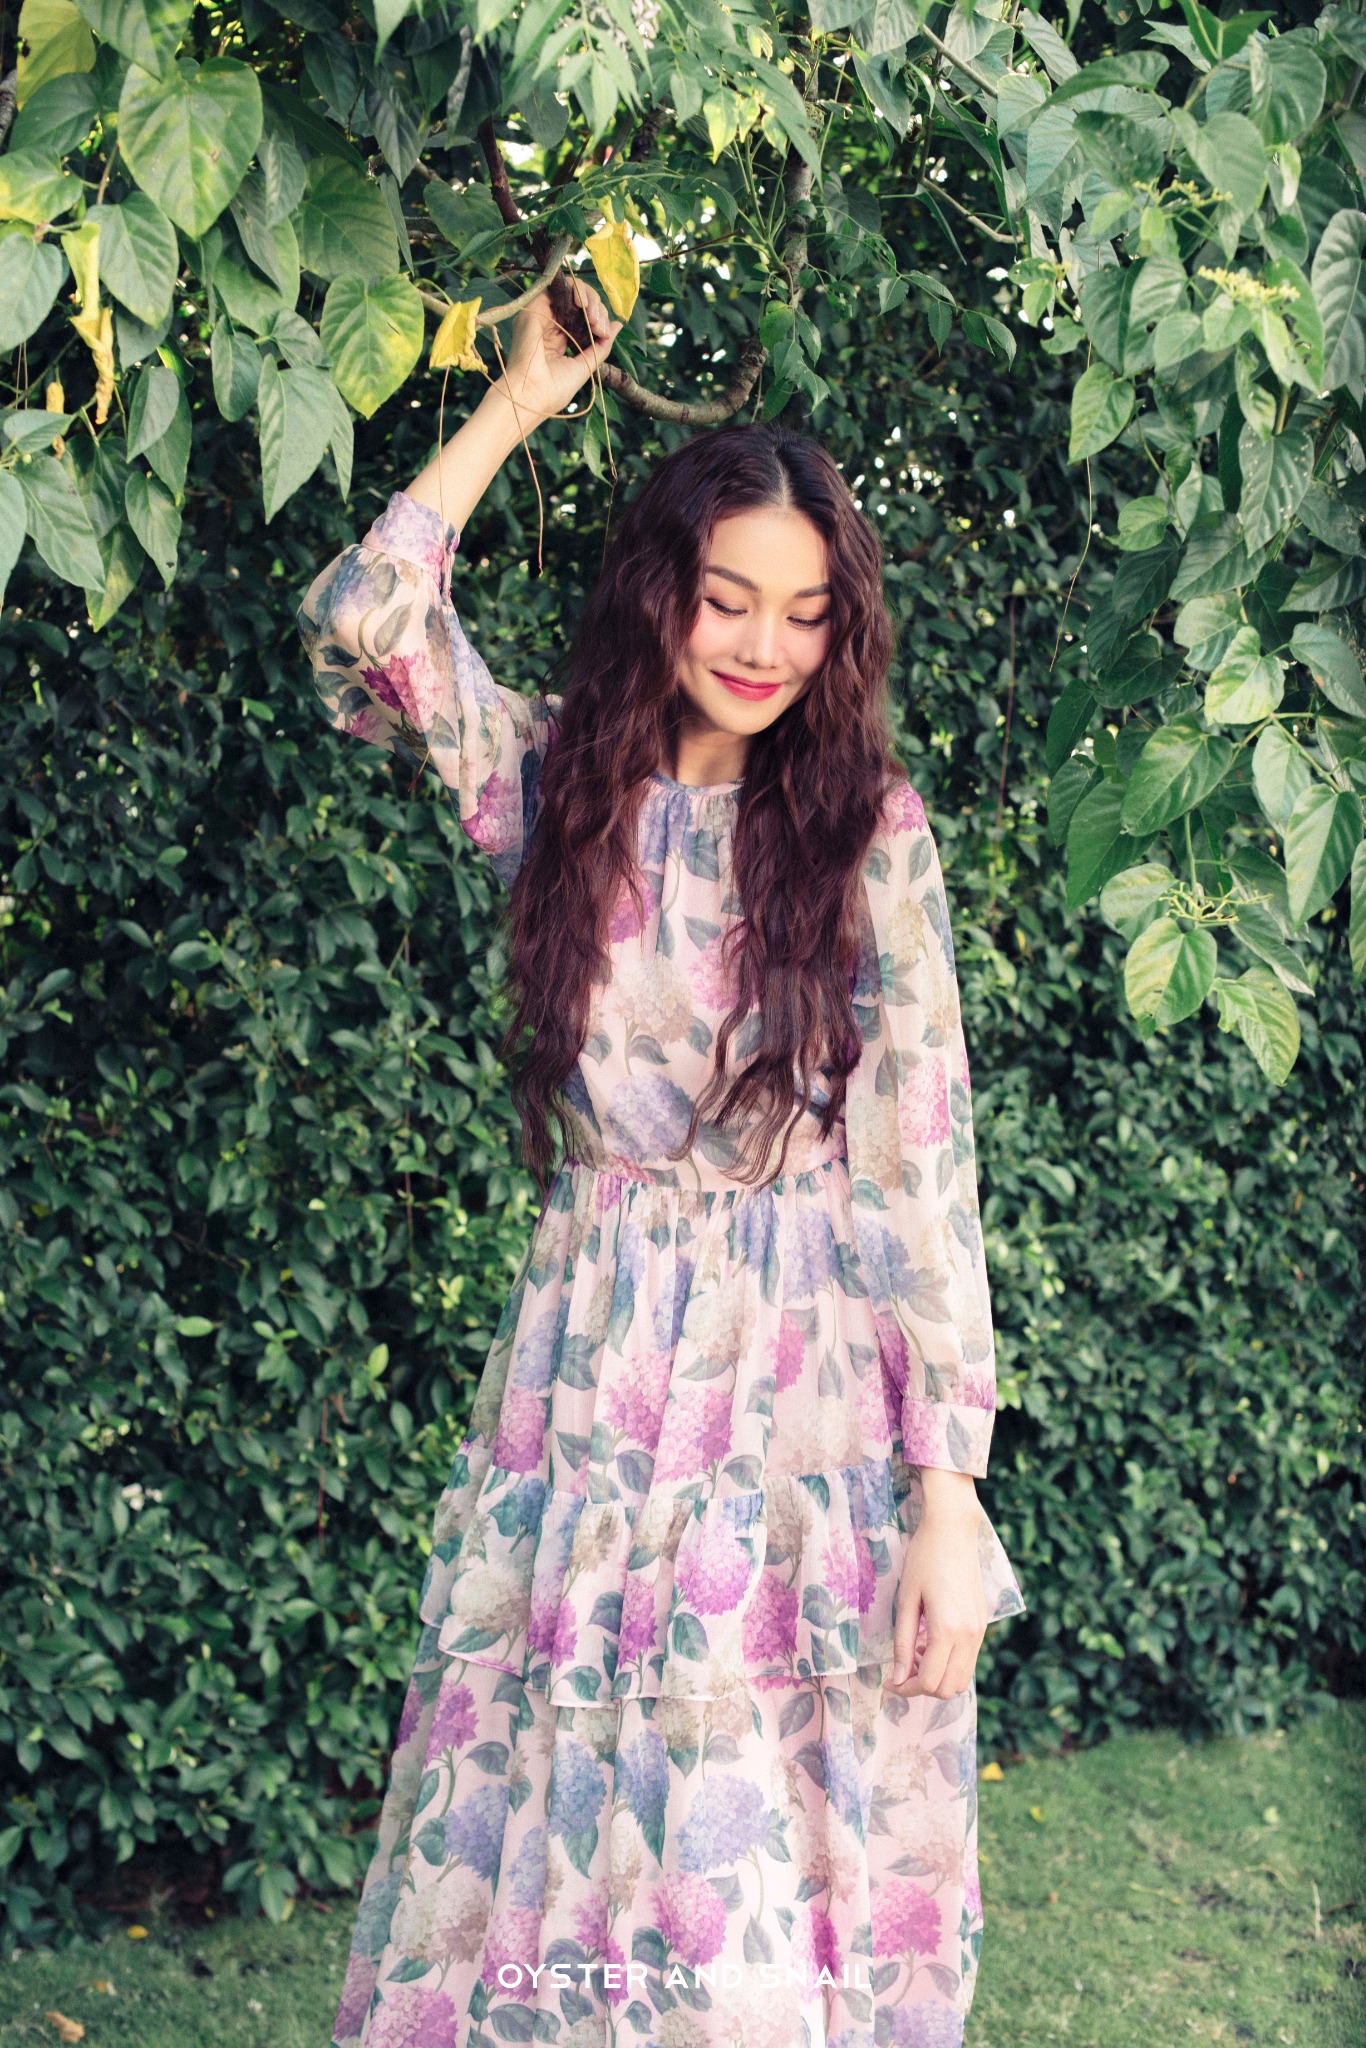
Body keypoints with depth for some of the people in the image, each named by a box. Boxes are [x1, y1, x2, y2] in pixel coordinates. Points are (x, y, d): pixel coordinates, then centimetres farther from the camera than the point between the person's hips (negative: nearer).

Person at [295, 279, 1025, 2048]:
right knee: (560, 1820, 6)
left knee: (789, 1853, 5)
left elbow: (921, 1171, -5)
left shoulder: (868, 832, -2)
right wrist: (522, 402, 0)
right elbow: (360, 624, -9)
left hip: (812, 1392, -2)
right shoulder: (557, 782, 6)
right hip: (592, 1375, 2)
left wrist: (949, 1499, -10)